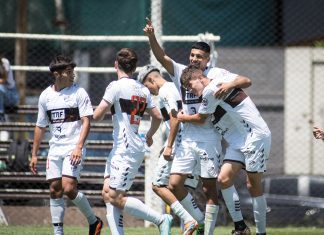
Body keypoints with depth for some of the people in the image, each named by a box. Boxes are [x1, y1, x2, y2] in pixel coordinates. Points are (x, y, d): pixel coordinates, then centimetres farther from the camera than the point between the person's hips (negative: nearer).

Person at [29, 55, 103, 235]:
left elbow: (86, 122, -10)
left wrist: (79, 147, -21)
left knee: (69, 188, -17)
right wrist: (34, 154, 15)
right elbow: (40, 127, 17)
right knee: (55, 191, 3)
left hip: (74, 148, -5)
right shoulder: (45, 96, 9)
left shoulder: (79, 92, -4)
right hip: (55, 149, 5)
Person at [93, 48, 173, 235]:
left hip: (126, 150, -9)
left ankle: (161, 220, -7)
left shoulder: (116, 86, -11)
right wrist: (149, 135, 35)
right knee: (108, 193, 8)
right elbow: (158, 117, 16)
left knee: (116, 197, -8)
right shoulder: (143, 89, 11)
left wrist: (102, 110, 9)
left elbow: (97, 115, -15)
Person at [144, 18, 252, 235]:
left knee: (209, 188, -1)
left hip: (209, 139, -4)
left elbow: (246, 81, -8)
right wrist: (151, 36, -20)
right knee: (174, 184, -4)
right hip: (187, 140, 4)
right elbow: (161, 57, -3)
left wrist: (230, 85, -29)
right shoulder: (181, 72, 8)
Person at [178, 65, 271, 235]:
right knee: (224, 179, -4)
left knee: (253, 185, -5)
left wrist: (182, 117, 17)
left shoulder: (211, 91, -15)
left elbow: (200, 119, -2)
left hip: (255, 136, -9)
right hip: (238, 141, 9)